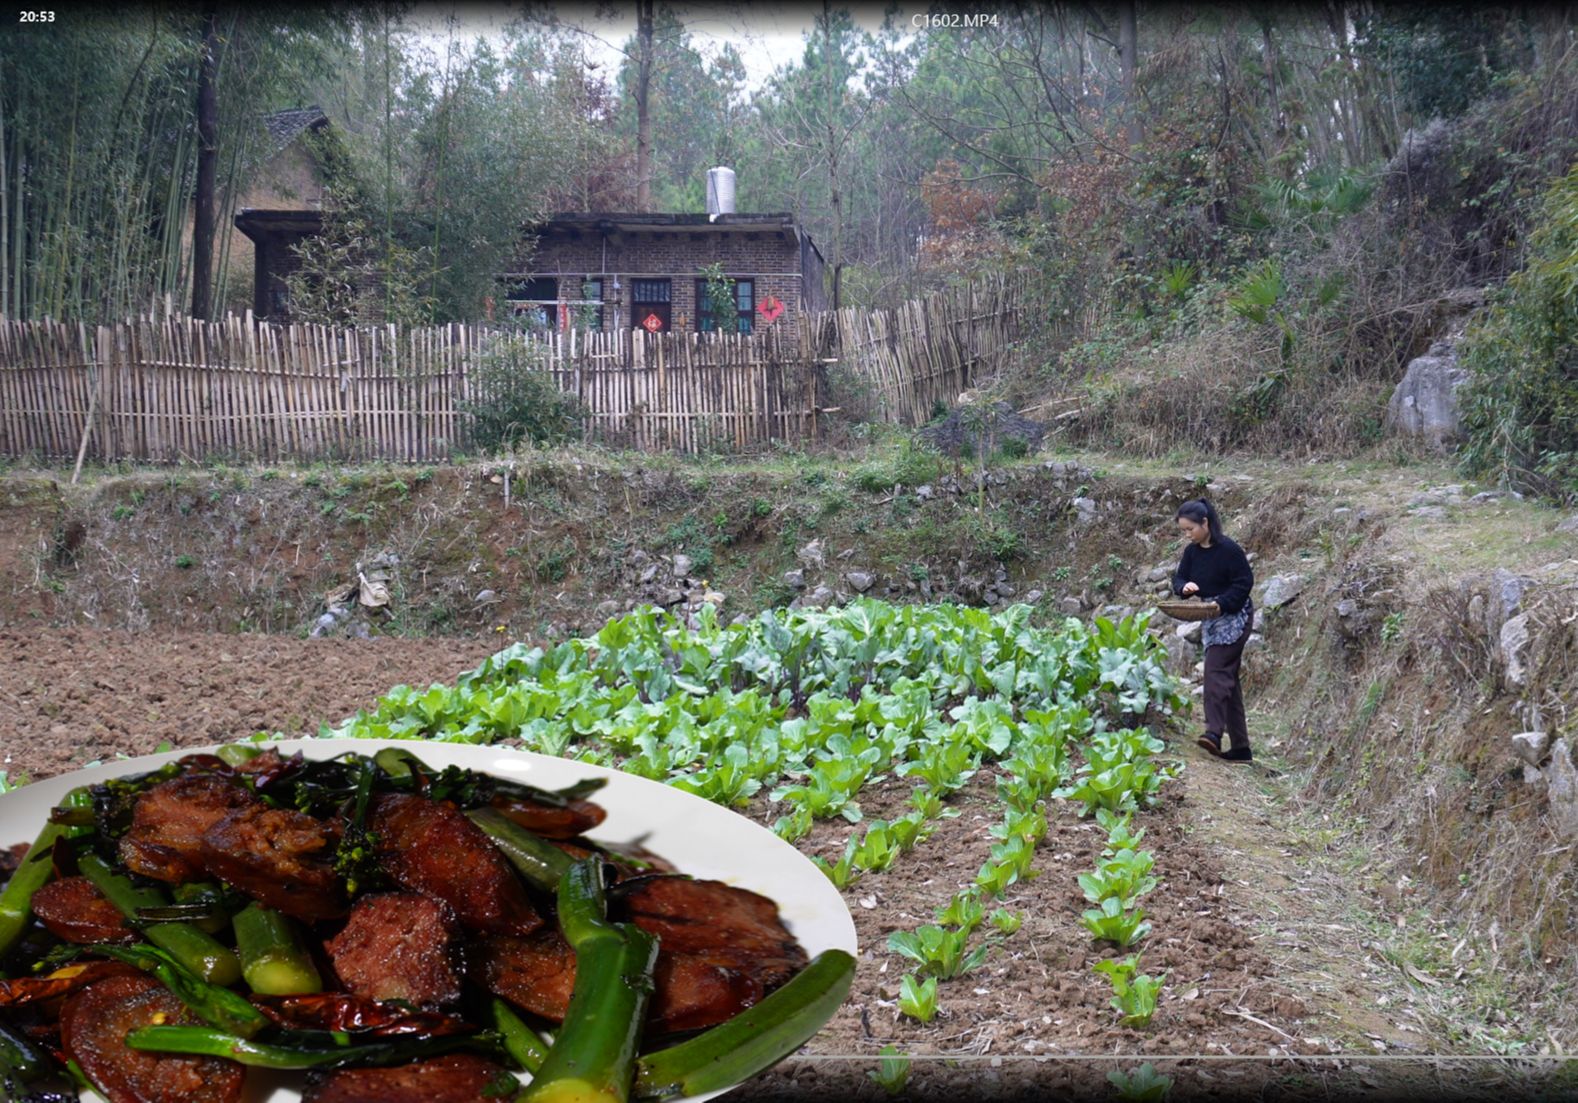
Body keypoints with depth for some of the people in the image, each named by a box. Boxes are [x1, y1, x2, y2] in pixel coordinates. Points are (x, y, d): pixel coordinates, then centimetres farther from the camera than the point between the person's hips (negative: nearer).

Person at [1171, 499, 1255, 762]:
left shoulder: (1229, 550, -16)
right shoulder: (1192, 552, 6)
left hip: (1233, 616, -8)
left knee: (1216, 670, -21)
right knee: (1227, 677, 9)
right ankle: (1240, 747, 13)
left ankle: (1214, 733, -28)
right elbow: (1178, 577, 9)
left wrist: (1222, 604, -24)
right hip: (1210, 619, 8)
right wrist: (1184, 587, -14)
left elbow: (1245, 582, -15)